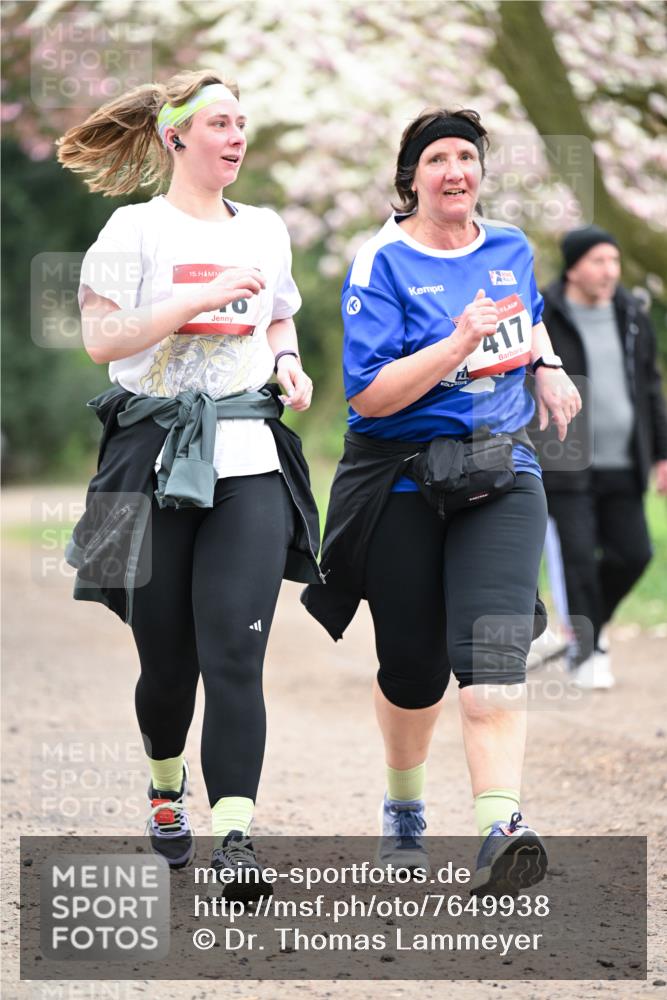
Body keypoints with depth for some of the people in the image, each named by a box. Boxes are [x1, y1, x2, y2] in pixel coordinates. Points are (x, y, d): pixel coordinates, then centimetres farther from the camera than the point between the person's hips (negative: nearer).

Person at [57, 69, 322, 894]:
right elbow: (101, 337, -8)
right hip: (157, 461, -2)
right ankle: (166, 783, 36)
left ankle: (234, 834, -16)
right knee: (168, 660, 6)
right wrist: (202, 299, -15)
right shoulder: (137, 229, 1)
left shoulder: (264, 230, 15)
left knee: (234, 656, -11)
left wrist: (287, 361, 8)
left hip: (249, 463, 2)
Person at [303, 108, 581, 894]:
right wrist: (459, 344, -25)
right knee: (412, 666, 8)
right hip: (404, 484, -2)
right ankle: (403, 807, 37)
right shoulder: (383, 263, -8)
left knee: (492, 650, -19)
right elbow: (369, 393, -16)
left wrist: (547, 367, 12)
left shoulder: (510, 248, 8)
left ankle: (499, 830, -30)